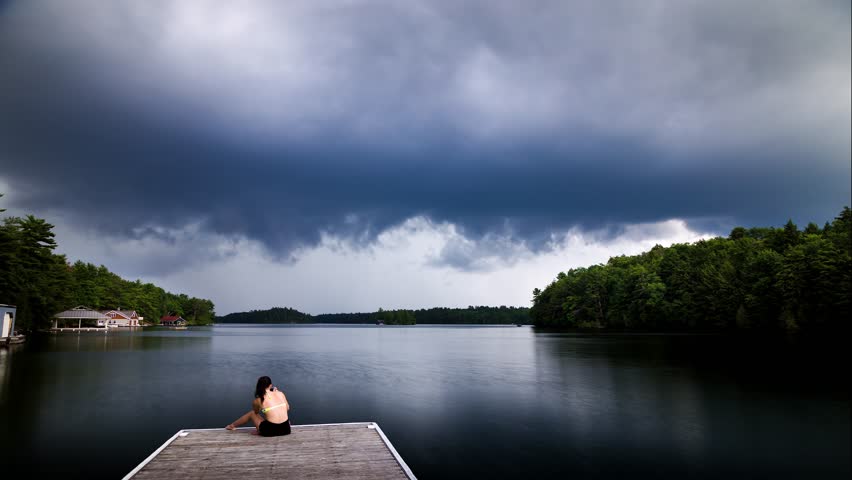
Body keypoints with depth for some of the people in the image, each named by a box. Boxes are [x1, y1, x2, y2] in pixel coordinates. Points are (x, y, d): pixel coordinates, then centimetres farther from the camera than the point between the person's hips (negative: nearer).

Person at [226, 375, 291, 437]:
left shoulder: (258, 400, -3)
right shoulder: (281, 394, 1)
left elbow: (256, 412, 19)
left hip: (270, 431, -1)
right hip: (286, 430, 1)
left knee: (251, 413, 25)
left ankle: (232, 426, 46)